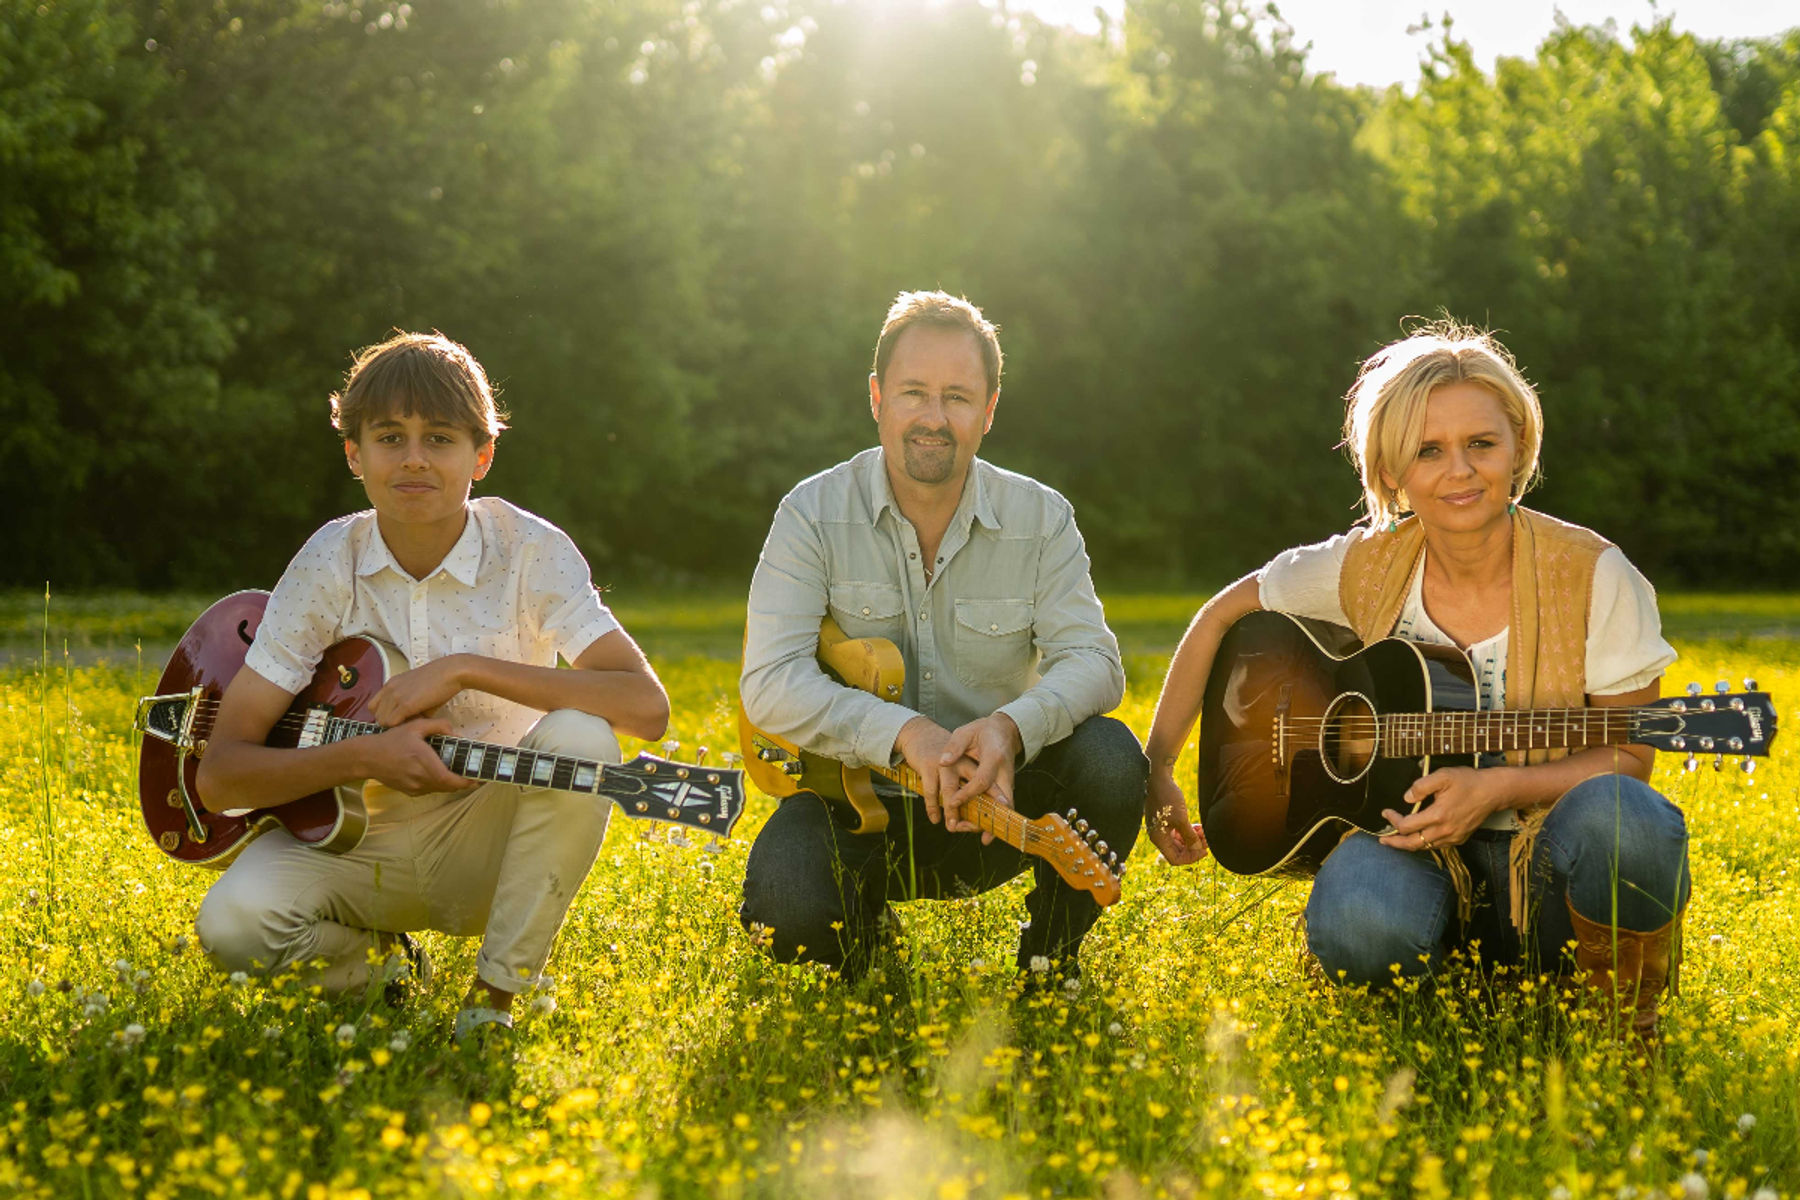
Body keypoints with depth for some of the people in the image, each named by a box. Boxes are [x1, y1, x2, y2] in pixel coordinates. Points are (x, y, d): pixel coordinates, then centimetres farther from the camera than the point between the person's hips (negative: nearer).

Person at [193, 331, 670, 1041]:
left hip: (488, 849, -1)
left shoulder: (530, 551, -11)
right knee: (232, 924, -29)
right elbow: (219, 777, -10)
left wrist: (466, 670, -27)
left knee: (579, 739, -31)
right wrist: (362, 756, -27)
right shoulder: (329, 566, -9)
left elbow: (647, 706, -25)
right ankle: (379, 962, 6)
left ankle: (497, 993, -15)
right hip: (354, 843, 1)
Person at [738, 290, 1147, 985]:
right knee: (787, 911, -32)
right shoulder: (814, 514, -8)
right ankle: (865, 940, 10)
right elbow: (770, 684, -18)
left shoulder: (1041, 519, -2)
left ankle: (1052, 956, 0)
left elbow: (1093, 660, -11)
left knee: (1110, 758, -28)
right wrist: (903, 732, -33)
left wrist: (1014, 725, -34)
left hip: (992, 799, 2)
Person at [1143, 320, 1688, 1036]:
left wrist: (1502, 787, -22)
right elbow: (1222, 616, 13)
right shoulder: (1366, 568, -2)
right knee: (1354, 929, -35)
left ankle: (1622, 998, -5)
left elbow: (1629, 758, -6)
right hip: (1415, 846, 1)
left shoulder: (1593, 578, -9)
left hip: (1545, 865, -1)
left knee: (1621, 817, -37)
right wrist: (1157, 769, 7)